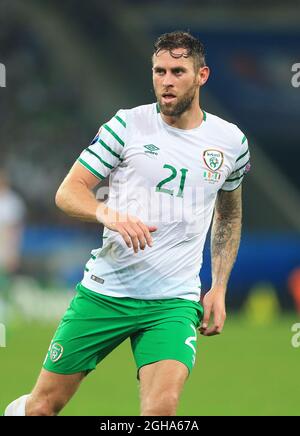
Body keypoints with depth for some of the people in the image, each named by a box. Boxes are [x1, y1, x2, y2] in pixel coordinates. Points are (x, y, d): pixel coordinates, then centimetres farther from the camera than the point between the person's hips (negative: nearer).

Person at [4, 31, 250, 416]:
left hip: (175, 302, 1)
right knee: (44, 405, 5)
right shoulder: (128, 124, -2)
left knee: (162, 407, -24)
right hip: (104, 293, -1)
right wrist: (108, 213, -25)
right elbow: (68, 192, -3)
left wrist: (219, 288, 15)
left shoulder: (230, 141, 5)